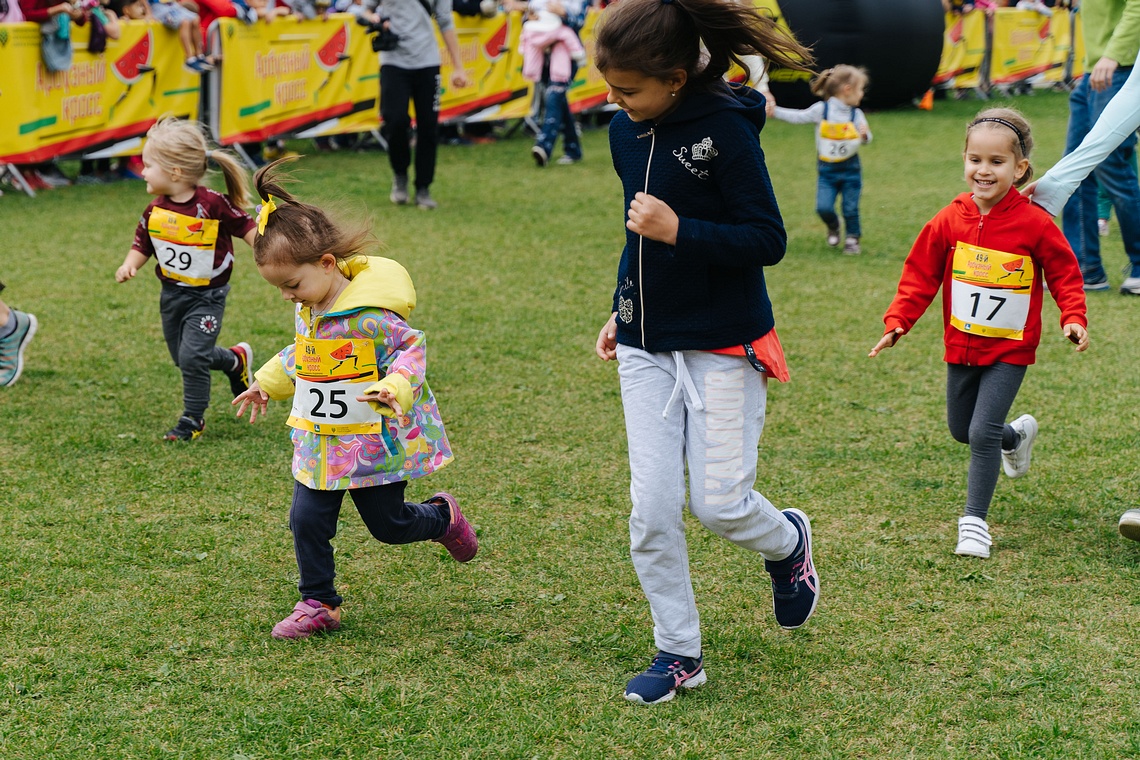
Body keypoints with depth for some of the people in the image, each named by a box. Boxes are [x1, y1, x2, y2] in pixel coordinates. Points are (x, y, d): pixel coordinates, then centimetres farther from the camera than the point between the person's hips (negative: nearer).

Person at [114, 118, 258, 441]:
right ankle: (236, 360, 39)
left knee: (192, 356, -15)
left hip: (207, 296, -6)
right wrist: (129, 265, -12)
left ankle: (193, 418, 8)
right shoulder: (155, 211, -4)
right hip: (172, 293, 7)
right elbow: (142, 245, 6)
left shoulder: (213, 204, -20)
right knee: (182, 357, 16)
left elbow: (246, 228, -9)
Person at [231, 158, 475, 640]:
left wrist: (393, 388, -37)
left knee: (388, 524, 7)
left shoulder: (372, 317, -23)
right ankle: (318, 605, 16)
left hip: (374, 443, -7)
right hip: (319, 444, 7)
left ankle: (442, 518, 39)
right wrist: (267, 384, 25)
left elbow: (411, 348, -19)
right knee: (307, 521, 2)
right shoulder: (308, 311, 3)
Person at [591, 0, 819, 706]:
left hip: (723, 347, -6)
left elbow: (768, 240, -16)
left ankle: (789, 541, 32)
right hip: (647, 348, 6)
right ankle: (679, 653, 14)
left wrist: (677, 231, -26)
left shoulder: (725, 129, -18)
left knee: (720, 502, -3)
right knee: (652, 509, 1)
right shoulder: (626, 131, 3)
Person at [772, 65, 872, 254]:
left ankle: (853, 237, 24)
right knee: (823, 207, -7)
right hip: (827, 169, -1)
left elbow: (866, 138, 0)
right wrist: (773, 110, -3)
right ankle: (833, 227, 24)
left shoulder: (856, 114, -4)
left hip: (850, 169, 1)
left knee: (850, 208, 3)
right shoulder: (821, 110, -9)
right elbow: (798, 117, 0)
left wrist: (865, 135, -24)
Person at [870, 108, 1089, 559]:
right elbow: (920, 275, 0)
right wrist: (897, 322, -8)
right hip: (961, 346, 4)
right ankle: (1017, 436, 50)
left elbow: (1064, 274, -5)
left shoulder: (1034, 224, -15)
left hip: (1009, 350, -4)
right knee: (961, 430, 18)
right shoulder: (950, 220, -7)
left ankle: (974, 522, 2)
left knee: (982, 433, -12)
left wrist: (1073, 318, -20)